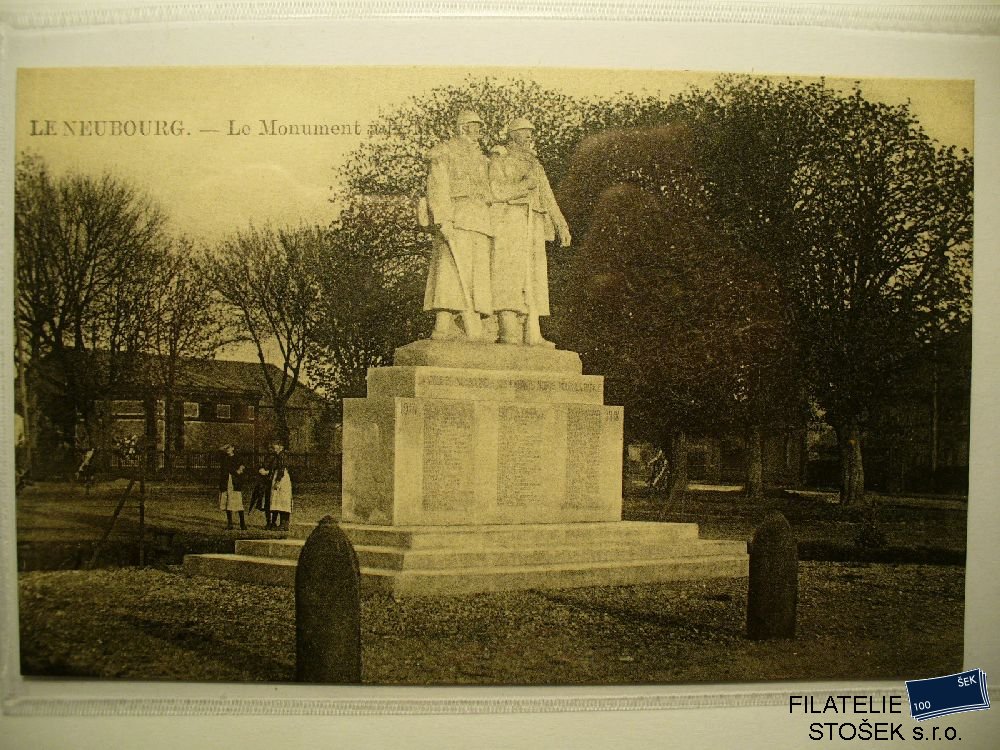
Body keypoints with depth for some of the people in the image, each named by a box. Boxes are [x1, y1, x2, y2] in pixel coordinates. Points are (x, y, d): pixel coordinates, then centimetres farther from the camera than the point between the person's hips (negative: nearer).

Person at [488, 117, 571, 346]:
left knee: (533, 279, 1)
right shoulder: (499, 159, 6)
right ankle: (509, 334, -17)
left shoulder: (535, 164, 26)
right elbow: (496, 191, -7)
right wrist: (525, 185, -12)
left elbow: (547, 198, 22)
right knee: (508, 276, -13)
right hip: (507, 222, -7)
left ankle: (532, 335, 0)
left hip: (532, 225, 7)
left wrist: (561, 225, 14)